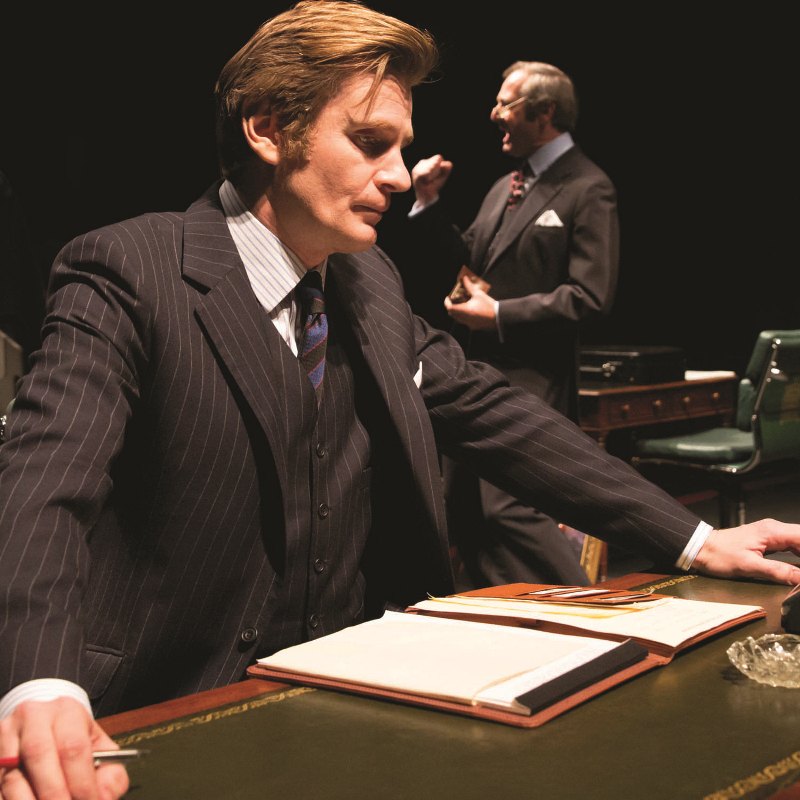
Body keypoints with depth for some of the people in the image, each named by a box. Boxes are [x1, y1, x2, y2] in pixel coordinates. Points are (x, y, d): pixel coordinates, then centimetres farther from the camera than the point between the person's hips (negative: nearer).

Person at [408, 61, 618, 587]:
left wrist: (498, 315, -16)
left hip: (530, 381, -9)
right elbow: (466, 262, 21)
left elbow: (591, 297, -17)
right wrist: (429, 204, 10)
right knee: (466, 509, 12)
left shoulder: (588, 189, -9)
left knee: (510, 509, -18)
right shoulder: (506, 186, 18)